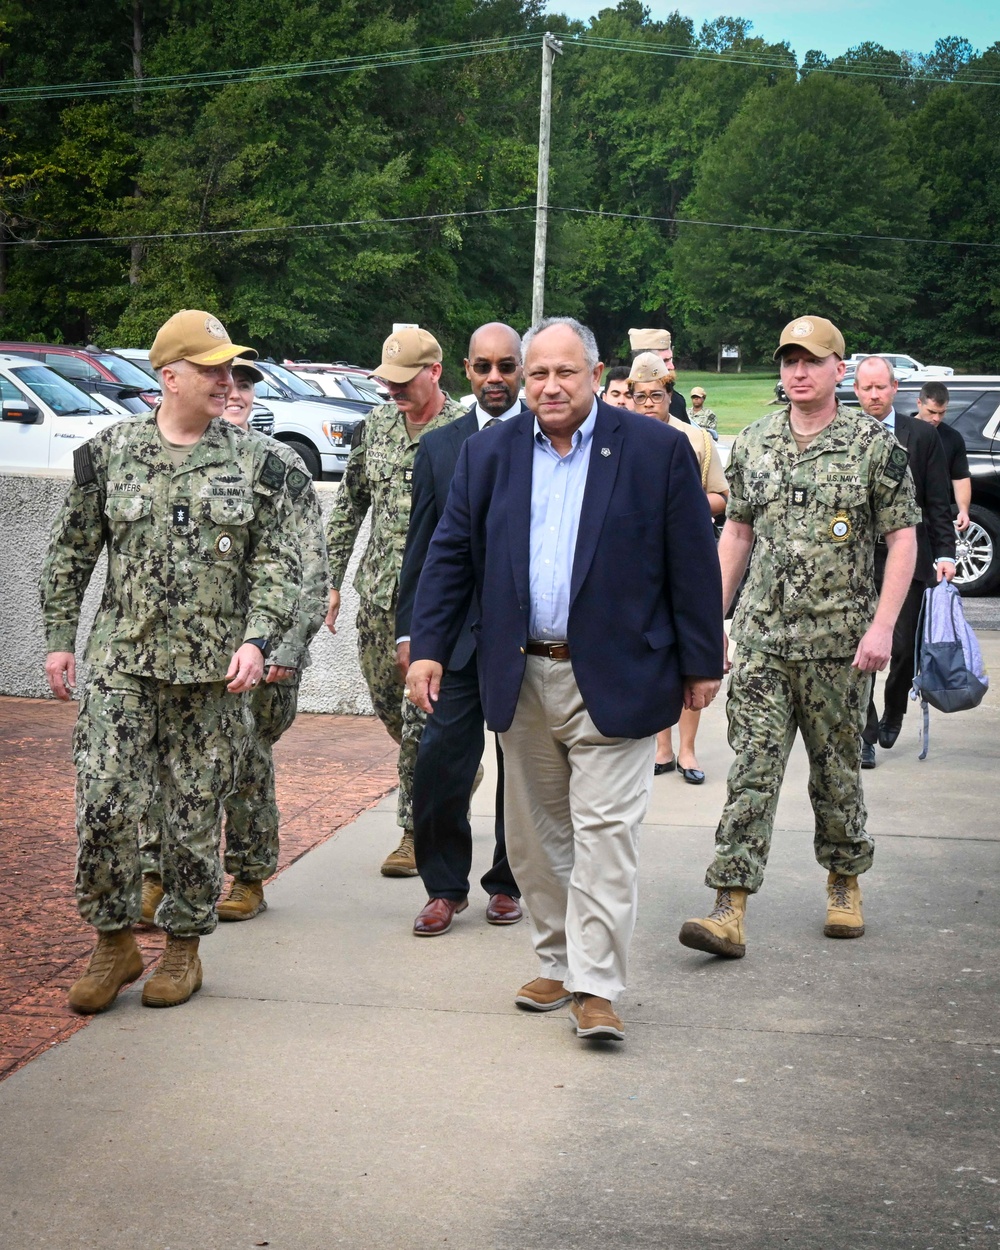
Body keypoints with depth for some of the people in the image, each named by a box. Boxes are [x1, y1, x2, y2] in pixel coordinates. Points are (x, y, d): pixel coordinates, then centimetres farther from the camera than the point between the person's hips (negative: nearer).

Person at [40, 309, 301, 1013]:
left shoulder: (255, 463, 3)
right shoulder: (109, 453, 4)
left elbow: (278, 563, 2)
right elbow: (70, 555, 11)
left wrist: (257, 640, -11)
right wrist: (59, 639, 9)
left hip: (214, 669, 0)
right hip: (122, 663, 0)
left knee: (198, 814, 6)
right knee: (106, 804, -6)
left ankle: (184, 947, 22)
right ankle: (114, 942, 13)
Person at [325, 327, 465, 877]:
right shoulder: (378, 423, 8)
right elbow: (348, 505, 16)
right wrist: (331, 579, 13)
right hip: (377, 589, 6)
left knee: (420, 715, -5)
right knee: (387, 704, 14)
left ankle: (415, 831, 7)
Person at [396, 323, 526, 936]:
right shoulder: (439, 447, 9)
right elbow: (422, 546, 10)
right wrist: (410, 630, 6)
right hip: (456, 634, 2)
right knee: (439, 764, -3)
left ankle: (508, 883, 23)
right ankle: (446, 887, 12)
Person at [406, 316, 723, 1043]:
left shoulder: (656, 450, -2)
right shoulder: (490, 454, 8)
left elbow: (693, 563, -2)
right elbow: (451, 555, 9)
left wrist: (702, 663, -2)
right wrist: (429, 647, 1)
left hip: (614, 678, -4)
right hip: (521, 679, 4)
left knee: (604, 832, -6)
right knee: (535, 834, 12)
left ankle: (595, 986, -2)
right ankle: (557, 963, 25)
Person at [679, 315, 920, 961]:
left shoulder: (875, 444, -3)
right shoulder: (754, 443, 8)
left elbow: (903, 537, -4)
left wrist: (882, 625, -12)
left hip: (839, 642, -2)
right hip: (761, 639, 2)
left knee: (837, 767, 10)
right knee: (752, 769, -4)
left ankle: (845, 882, 31)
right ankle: (731, 912, -8)